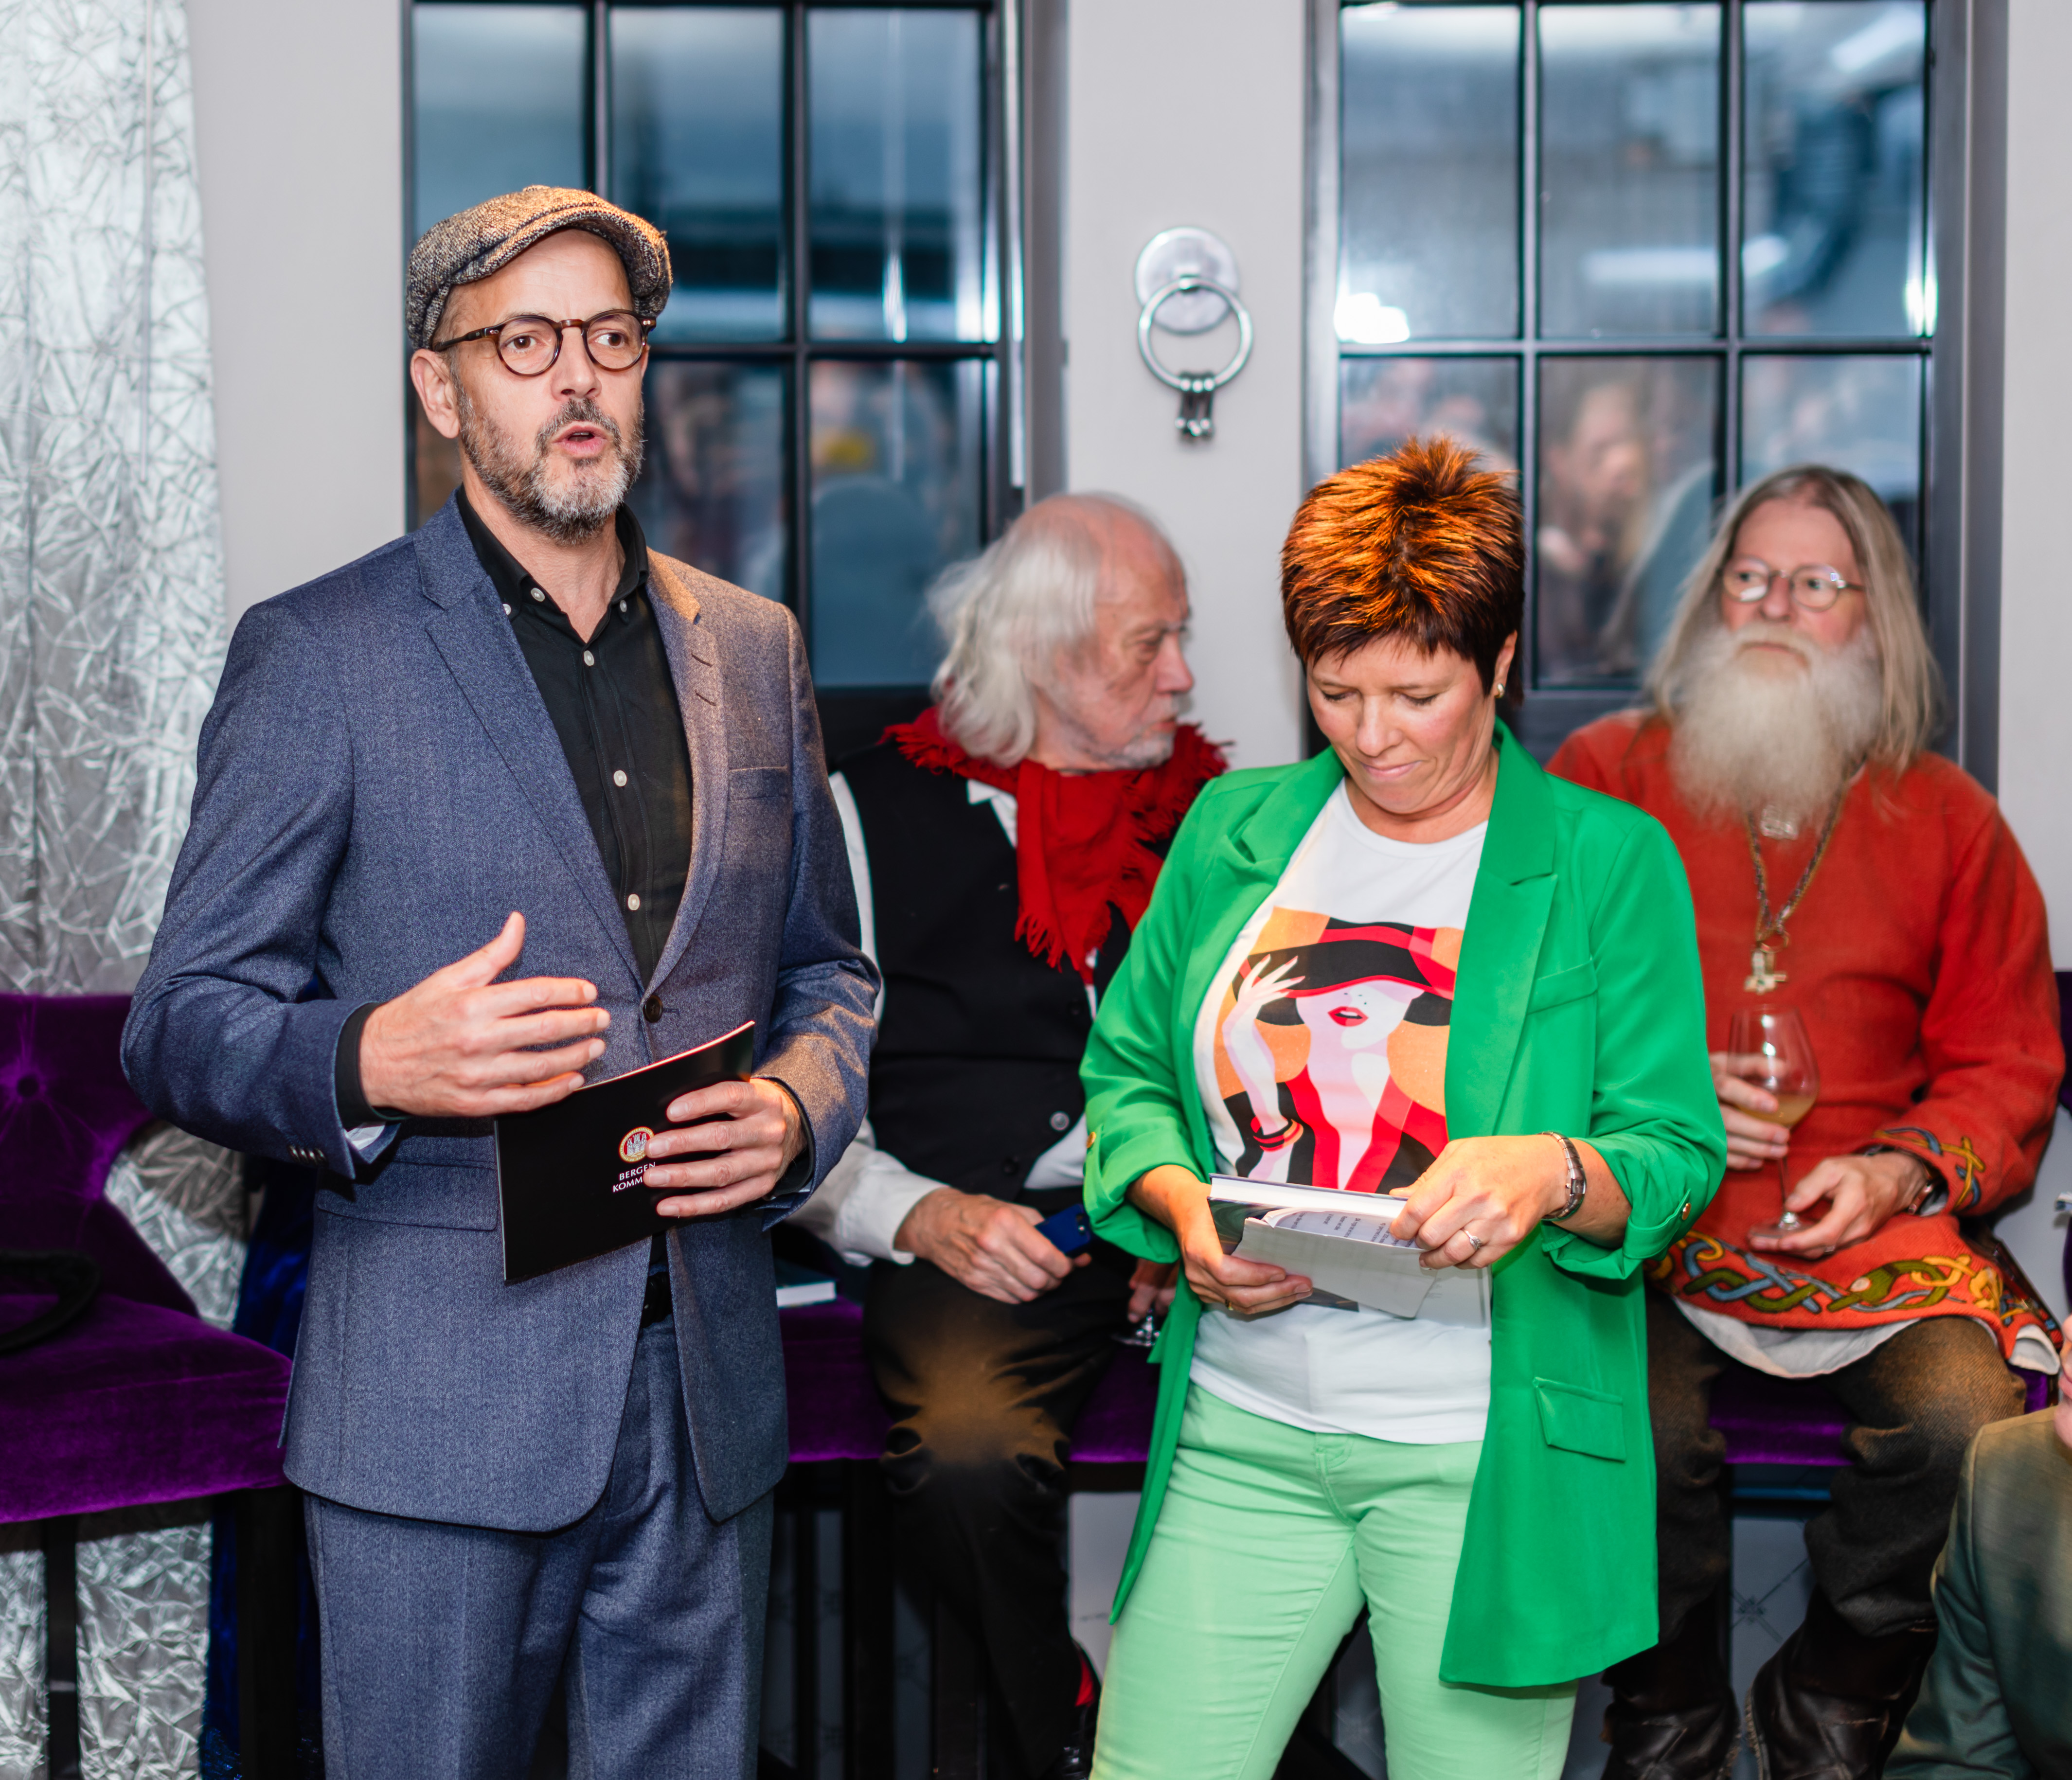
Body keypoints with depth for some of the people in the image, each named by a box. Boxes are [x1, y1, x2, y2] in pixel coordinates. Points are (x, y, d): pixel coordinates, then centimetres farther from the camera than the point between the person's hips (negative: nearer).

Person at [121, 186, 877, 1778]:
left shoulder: (753, 648, 12)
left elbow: (827, 964, 20)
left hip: (708, 1393, 4)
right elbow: (181, 1028, -3)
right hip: (443, 1399, -4)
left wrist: (796, 1106, -2)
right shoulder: (318, 655, -3)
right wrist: (371, 1062, -24)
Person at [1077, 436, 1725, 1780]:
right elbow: (1127, 1070, 14)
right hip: (1241, 1437, 3)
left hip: (1485, 1463, -3)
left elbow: (1677, 1149, -4)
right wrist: (1184, 1208, -7)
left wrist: (1554, 1174, -26)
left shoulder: (1609, 863, -1)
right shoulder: (1234, 832, 10)